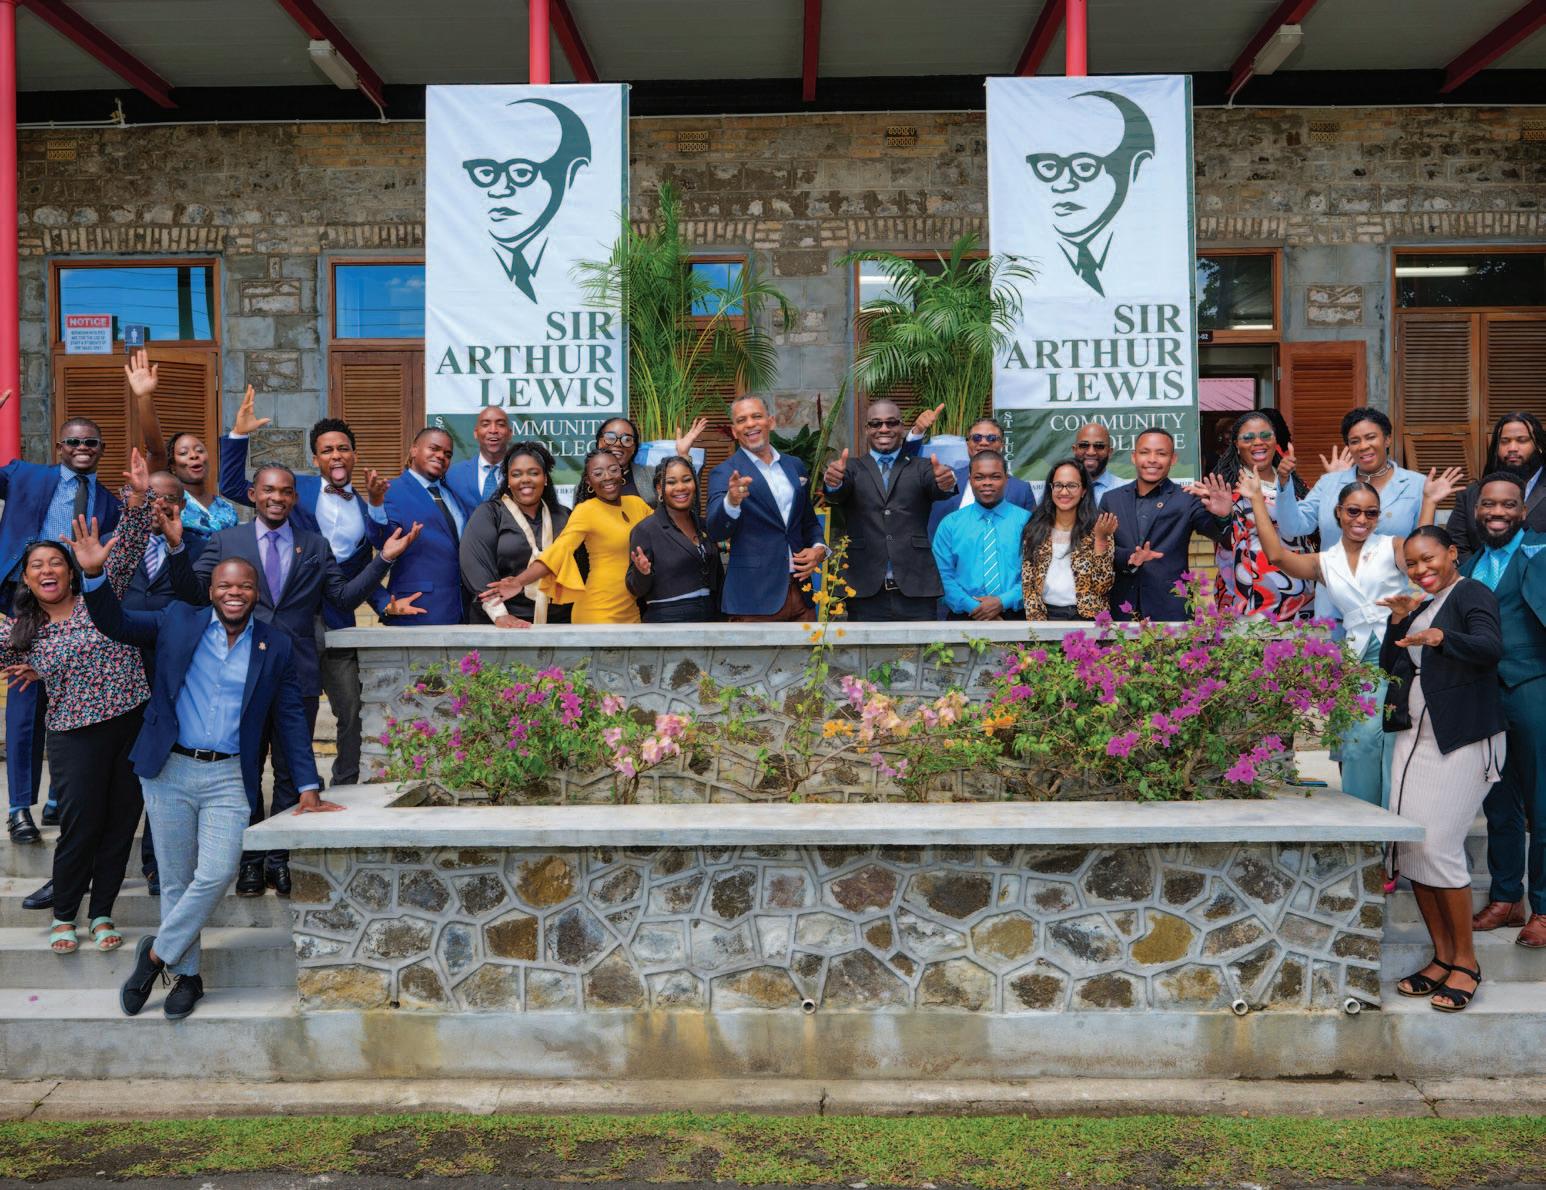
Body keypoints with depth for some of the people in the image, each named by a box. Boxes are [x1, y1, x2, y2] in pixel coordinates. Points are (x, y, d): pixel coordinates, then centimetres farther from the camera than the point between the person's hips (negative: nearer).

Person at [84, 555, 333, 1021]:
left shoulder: (276, 645, 3)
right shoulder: (178, 622, 4)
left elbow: (291, 719, 6)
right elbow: (115, 623, 5)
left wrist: (309, 786, 2)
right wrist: (94, 574, -13)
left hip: (229, 778, 0)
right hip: (170, 771, 1)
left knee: (216, 874, -13)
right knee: (176, 880, 8)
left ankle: (158, 953, 9)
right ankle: (186, 975, 22)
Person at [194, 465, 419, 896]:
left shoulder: (316, 546, 9)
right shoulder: (225, 542, 5)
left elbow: (346, 597, 4)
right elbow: (193, 588, -3)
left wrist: (384, 559, -6)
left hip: (297, 674, 1)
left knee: (291, 771, 7)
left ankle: (279, 859, 19)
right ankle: (249, 860, 21)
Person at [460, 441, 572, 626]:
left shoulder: (563, 517, 11)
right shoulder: (488, 514, 0)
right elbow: (476, 567, -12)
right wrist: (500, 615, -22)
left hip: (557, 622, 3)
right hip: (500, 626, -3)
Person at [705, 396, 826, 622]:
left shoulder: (795, 467, 12)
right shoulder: (724, 474, -3)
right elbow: (716, 531, -17)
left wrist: (819, 548, 1)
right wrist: (731, 501, -37)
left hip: (800, 592, 5)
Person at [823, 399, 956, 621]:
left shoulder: (921, 468, 12)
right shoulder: (853, 469, 12)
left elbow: (937, 488, -8)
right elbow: (837, 494, -8)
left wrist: (946, 481, -32)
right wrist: (833, 481, -32)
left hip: (916, 591, 0)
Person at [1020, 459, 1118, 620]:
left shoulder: (1097, 528, 2)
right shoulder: (1034, 530, 6)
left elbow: (1103, 586, -5)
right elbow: (1028, 584, 6)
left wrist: (1100, 538, -12)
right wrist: (1038, 621, -6)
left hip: (1087, 618, -1)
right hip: (1046, 616, 1)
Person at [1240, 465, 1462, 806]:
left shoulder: (1391, 548, 6)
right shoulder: (1324, 563, 14)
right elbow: (1276, 555, 1)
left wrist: (1429, 502, -23)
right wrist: (1257, 500, 4)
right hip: (1360, 659, 2)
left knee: (1396, 740, -7)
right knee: (1363, 737, -11)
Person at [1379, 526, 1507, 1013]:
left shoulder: (1472, 595, -6)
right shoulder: (1419, 606, 18)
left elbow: (1491, 648, -24)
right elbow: (1389, 665, 13)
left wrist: (1442, 637, -41)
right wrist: (1398, 621, -2)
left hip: (1463, 739, -8)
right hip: (1414, 735, 8)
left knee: (1439, 847, -12)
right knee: (1408, 846, 2)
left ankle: (1465, 962, 3)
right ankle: (1442, 957, 14)